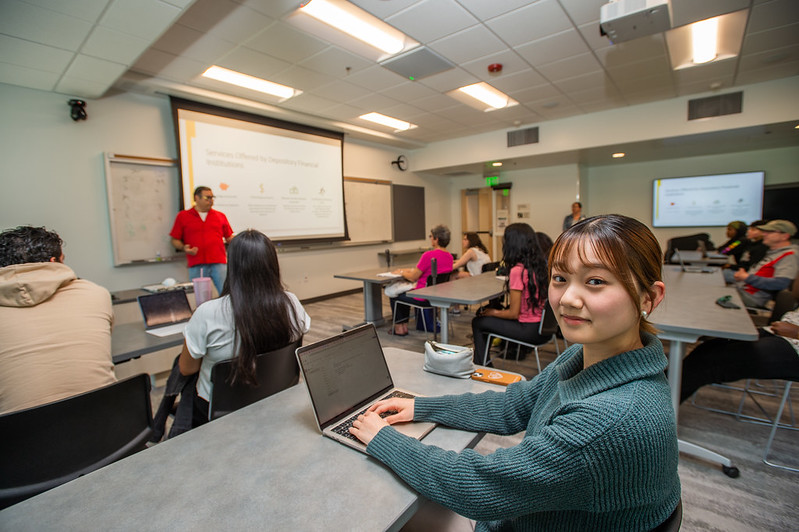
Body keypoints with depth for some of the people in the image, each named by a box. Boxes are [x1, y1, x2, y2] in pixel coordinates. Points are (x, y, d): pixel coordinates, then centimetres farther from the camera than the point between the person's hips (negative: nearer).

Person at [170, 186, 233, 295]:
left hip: (219, 263, 1)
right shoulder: (183, 216, 11)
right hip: (196, 266, -1)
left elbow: (229, 238, 16)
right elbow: (175, 240, 12)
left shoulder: (220, 216, 15)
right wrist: (184, 248, -7)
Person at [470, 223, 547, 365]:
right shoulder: (540, 264, 1)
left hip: (528, 329, -9)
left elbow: (513, 313, -18)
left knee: (478, 322, 5)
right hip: (541, 324, 9)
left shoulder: (517, 271, -23)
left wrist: (493, 312, -1)